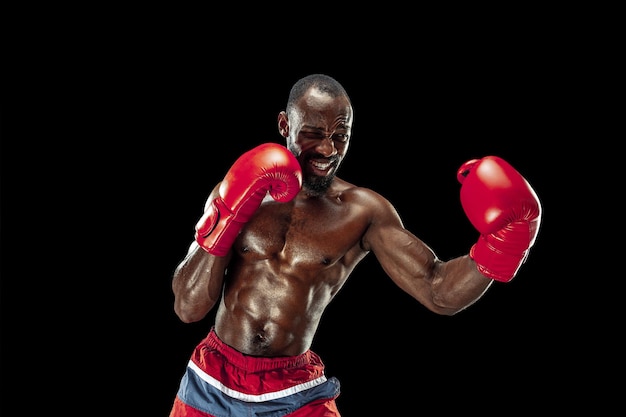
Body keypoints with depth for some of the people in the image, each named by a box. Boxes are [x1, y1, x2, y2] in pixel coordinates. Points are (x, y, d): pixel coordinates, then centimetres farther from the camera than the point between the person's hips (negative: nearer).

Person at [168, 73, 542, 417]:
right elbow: (188, 308, -6)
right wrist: (225, 220, -17)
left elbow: (439, 292, -12)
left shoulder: (363, 212, -5)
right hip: (213, 384, 1)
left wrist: (500, 241, -28)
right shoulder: (236, 192, -3)